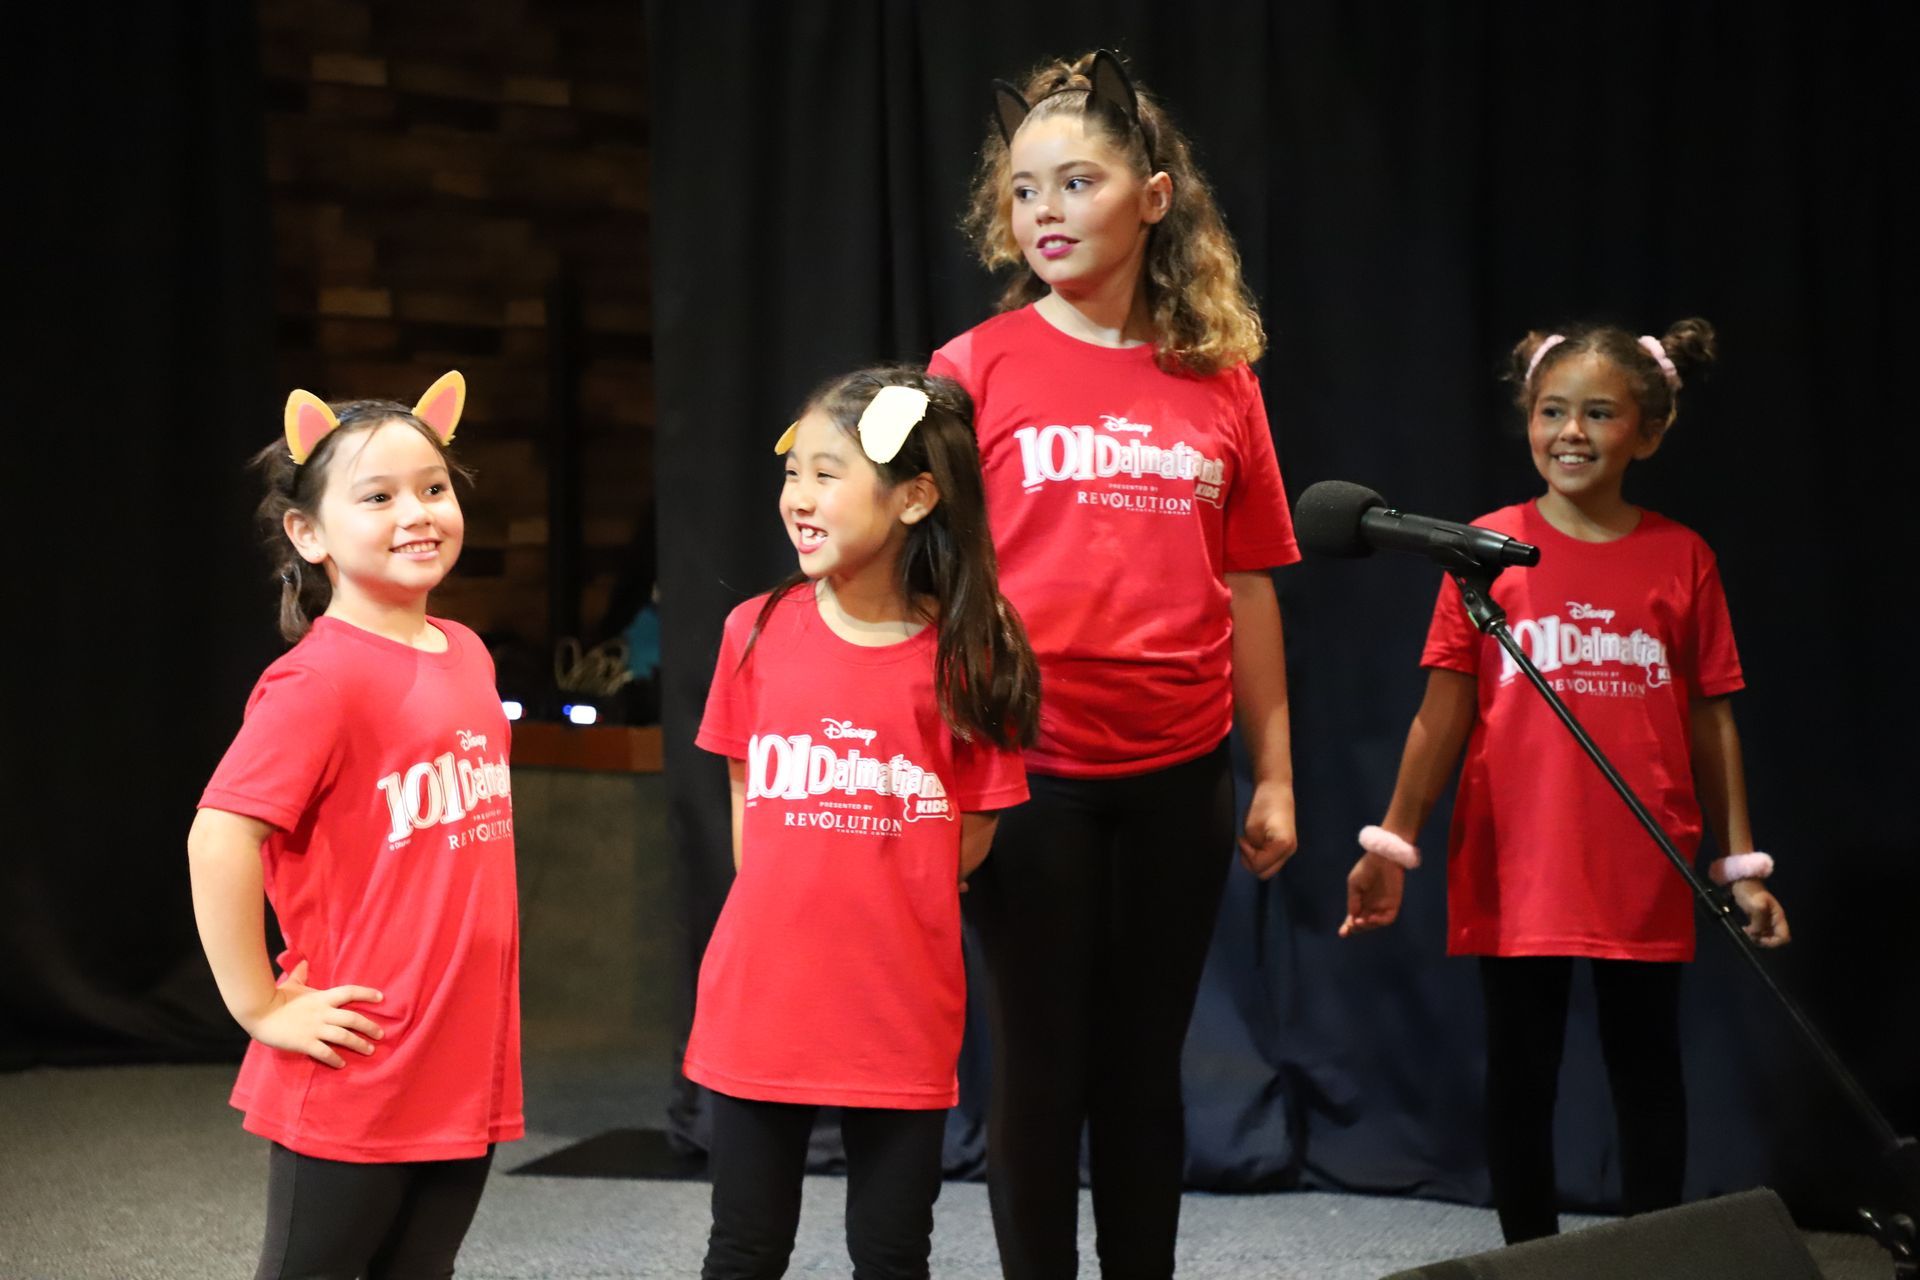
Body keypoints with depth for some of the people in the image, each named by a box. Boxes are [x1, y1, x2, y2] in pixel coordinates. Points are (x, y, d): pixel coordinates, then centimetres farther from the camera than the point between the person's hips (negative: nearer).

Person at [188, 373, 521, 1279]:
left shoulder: (466, 654, 9)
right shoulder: (323, 678, -15)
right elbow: (219, 838, -23)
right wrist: (263, 1008, -17)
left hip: (464, 1067, 7)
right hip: (355, 1082, -7)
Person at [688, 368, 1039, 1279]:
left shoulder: (965, 654, -7)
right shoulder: (758, 632, 0)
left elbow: (972, 835, 0)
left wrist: (869, 900, -1)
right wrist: (793, 908, 5)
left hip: (901, 1015, -2)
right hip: (761, 1002, 2)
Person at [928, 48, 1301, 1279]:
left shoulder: (1219, 379, 5)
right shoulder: (979, 366, -2)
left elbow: (1249, 585, 9)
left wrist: (1276, 774, 9)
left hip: (1177, 772, 2)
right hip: (1030, 768, -2)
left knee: (1146, 1062, 10)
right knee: (1044, 1062, 5)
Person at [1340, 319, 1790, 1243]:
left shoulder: (1682, 558, 1)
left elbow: (1711, 722, 4)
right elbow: (1445, 712, 1)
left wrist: (1741, 865, 4)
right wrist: (1392, 843, -3)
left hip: (1644, 879, 0)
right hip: (1515, 873, 0)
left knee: (1646, 1070, 9)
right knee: (1520, 1072, 8)